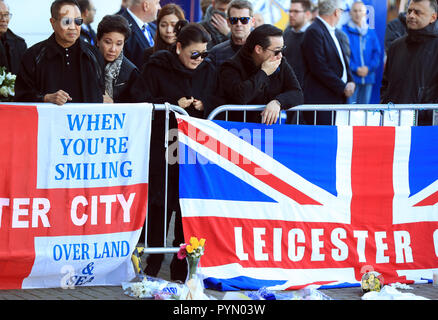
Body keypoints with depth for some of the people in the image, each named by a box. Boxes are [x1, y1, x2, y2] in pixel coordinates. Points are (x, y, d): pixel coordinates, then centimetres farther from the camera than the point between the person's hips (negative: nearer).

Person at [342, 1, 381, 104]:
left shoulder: (371, 32, 13)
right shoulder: (345, 30, -1)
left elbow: (377, 52, 10)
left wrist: (369, 68, -6)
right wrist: (355, 69, -14)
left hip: (368, 78, 5)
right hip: (351, 78, -4)